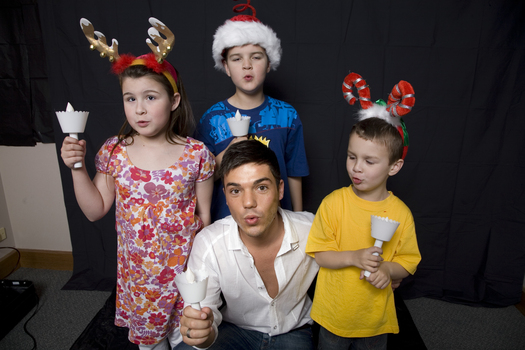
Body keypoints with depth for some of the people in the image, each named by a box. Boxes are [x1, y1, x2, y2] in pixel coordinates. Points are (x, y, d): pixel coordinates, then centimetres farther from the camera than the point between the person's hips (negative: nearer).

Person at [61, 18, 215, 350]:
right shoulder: (114, 151, -7)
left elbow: (205, 214, -6)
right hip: (137, 270, 3)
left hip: (183, 268, -2)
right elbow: (96, 210, 0)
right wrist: (77, 167, -11)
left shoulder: (196, 154, -14)